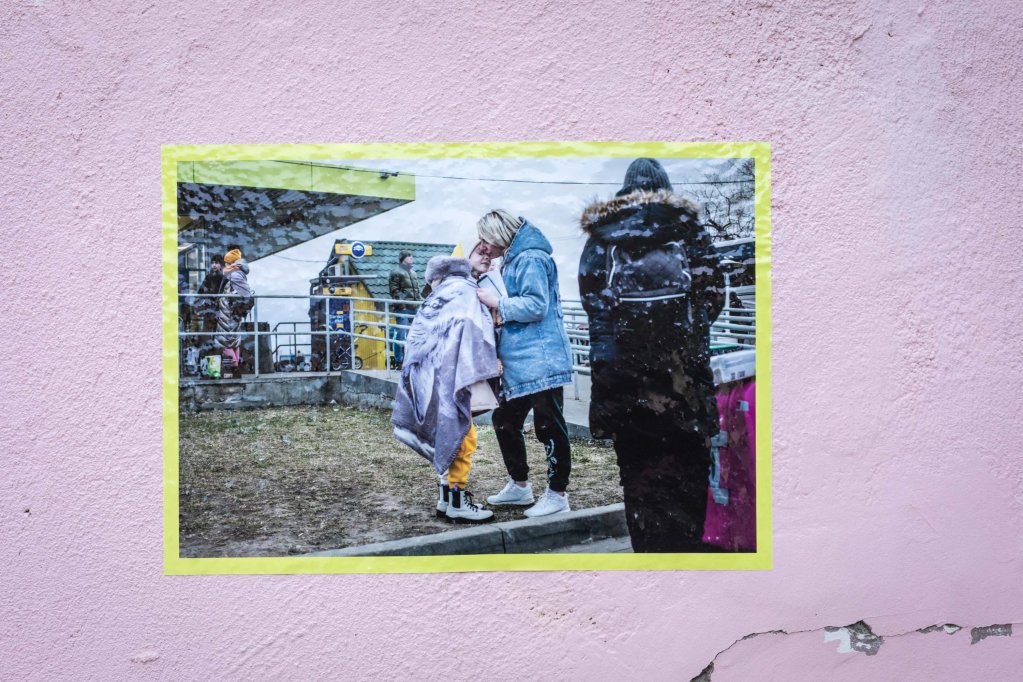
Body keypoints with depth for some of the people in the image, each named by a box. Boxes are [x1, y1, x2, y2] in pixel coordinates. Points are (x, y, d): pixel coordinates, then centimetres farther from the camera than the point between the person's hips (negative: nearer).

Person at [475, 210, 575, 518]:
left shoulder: (530, 259, -13)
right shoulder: (512, 261, 18)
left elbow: (535, 306, -22)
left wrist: (497, 302, -14)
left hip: (540, 361, -11)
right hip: (519, 364, 11)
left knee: (549, 426, -2)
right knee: (505, 421, 16)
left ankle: (557, 494, 8)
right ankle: (519, 485, 30)